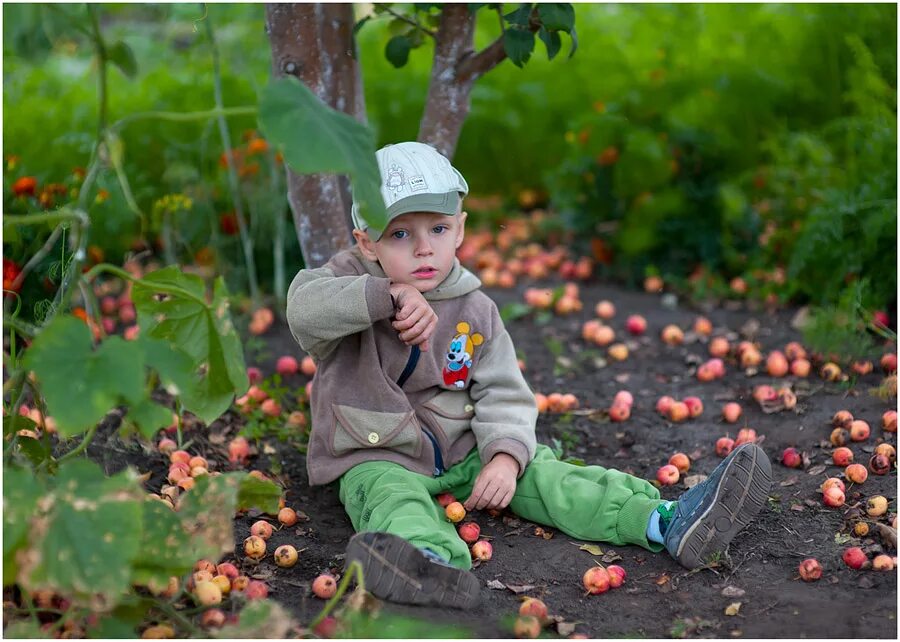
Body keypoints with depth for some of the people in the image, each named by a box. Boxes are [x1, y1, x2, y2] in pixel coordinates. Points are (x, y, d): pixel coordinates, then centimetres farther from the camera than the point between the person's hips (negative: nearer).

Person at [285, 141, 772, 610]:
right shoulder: (351, 281, -8)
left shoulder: (474, 310, 1)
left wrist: (504, 454, -22)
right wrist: (390, 296, -42)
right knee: (393, 498, -35)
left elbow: (502, 393, -3)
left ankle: (667, 522, -25)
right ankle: (432, 560, -69)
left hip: (463, 452, 4)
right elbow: (304, 308, -30)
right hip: (377, 460, -4)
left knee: (541, 474, -13)